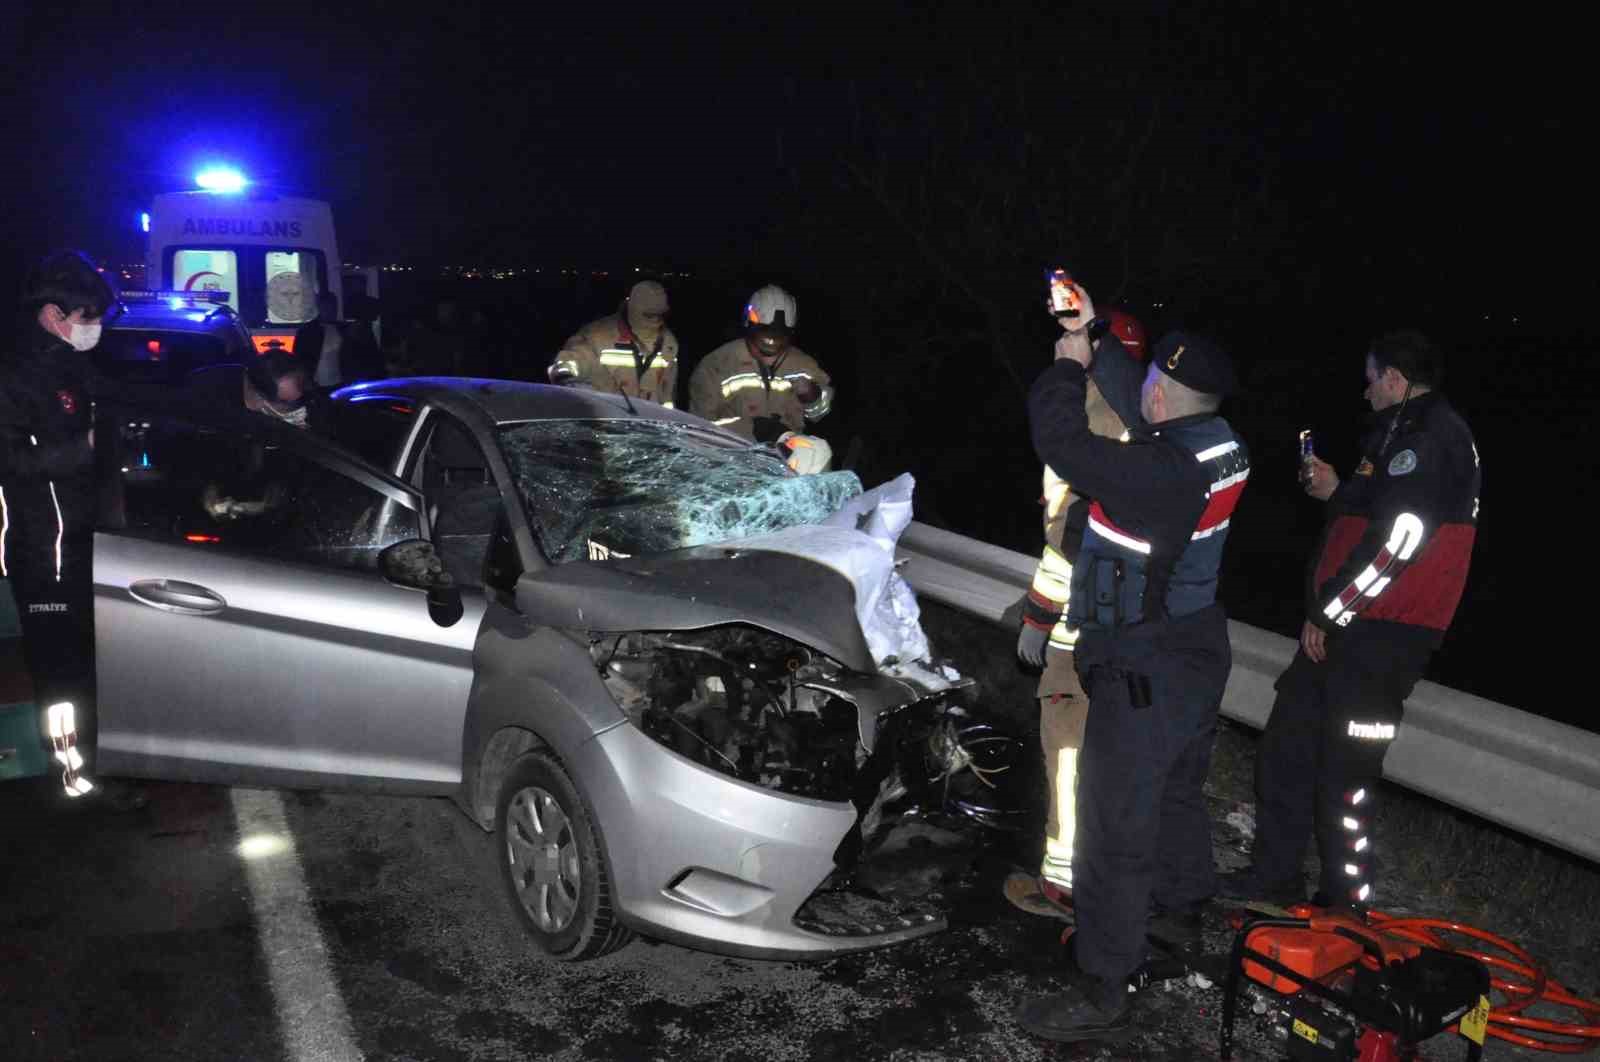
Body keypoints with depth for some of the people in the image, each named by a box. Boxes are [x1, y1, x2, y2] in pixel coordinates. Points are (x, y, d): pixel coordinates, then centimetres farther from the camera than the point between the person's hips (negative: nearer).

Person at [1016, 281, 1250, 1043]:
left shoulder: (1163, 475, -30)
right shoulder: (1218, 445, -3)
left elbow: (1061, 443, -27)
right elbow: (1131, 400, 12)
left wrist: (1068, 365, -10)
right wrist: (1095, 338, 13)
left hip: (1145, 673, -9)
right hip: (1198, 651, 9)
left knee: (1114, 825, -1)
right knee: (1177, 790, 29)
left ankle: (1102, 992, 9)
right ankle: (1184, 902, 53)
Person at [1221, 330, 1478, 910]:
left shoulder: (1431, 433, -12)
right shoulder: (1404, 431, 19)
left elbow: (1400, 537, -21)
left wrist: (1327, 611, -16)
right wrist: (1337, 492, 19)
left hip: (1379, 638, -10)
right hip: (1345, 625, 10)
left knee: (1345, 771, -2)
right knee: (1287, 746, 14)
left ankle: (1345, 900, 13)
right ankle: (1275, 873, 26)